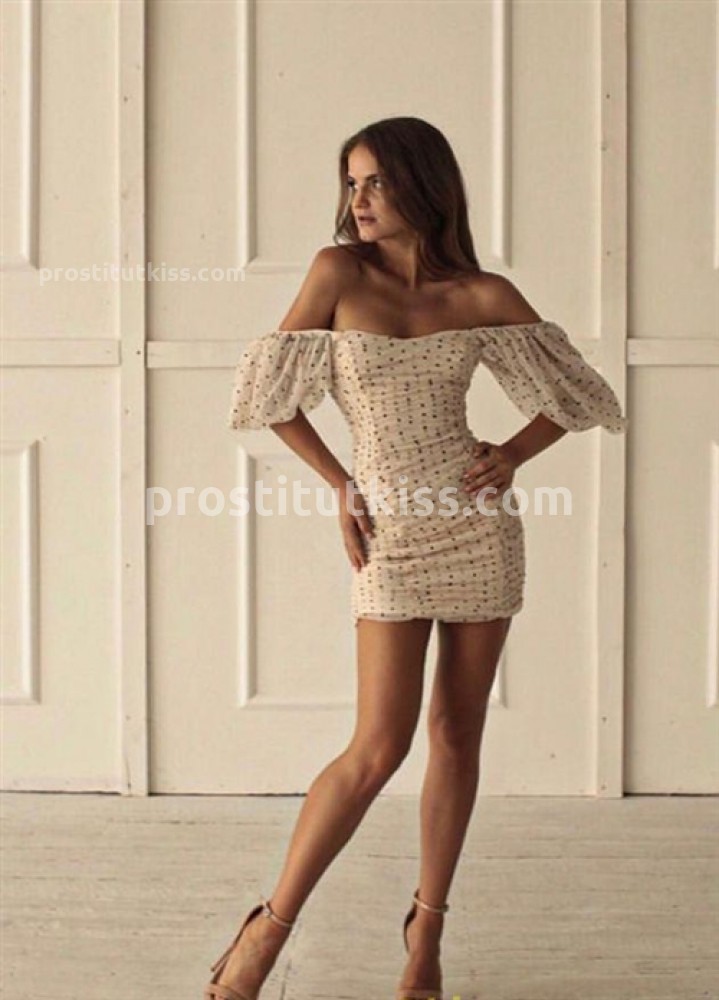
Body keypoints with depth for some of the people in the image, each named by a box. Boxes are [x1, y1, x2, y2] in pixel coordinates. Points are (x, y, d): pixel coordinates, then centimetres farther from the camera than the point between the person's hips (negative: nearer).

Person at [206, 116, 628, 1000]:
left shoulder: (483, 297, 0)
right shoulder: (339, 271, -3)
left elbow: (574, 392, 11)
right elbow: (273, 395, 3)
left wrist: (513, 453, -3)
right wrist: (339, 486, -1)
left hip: (479, 525, 2)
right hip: (391, 532, -2)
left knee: (457, 734, 7)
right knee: (380, 746, -8)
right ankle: (269, 927, 6)